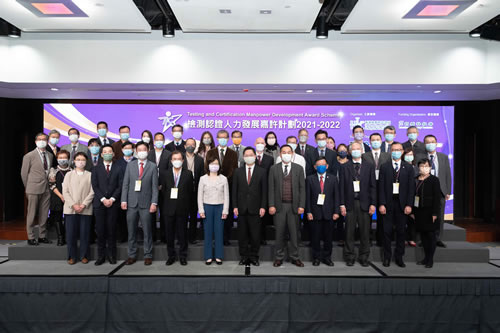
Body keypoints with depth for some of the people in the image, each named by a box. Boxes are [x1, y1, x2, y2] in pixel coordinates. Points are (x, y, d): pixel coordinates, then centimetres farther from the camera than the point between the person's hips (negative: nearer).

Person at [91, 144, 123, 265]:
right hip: (99, 203, 1)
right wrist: (103, 199, -9)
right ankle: (101, 255, 9)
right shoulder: (96, 169, 10)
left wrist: (112, 199, -9)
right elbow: (95, 186, 2)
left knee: (112, 230, 2)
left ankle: (111, 255, 10)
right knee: (100, 230, 1)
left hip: (113, 203, 0)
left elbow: (120, 186, 2)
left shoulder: (118, 169, 8)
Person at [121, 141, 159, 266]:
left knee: (147, 231, 4)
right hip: (132, 203, 2)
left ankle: (148, 256, 15)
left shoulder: (152, 166, 3)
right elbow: (125, 184, 7)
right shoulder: (130, 165, 9)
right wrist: (124, 200, -2)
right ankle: (132, 255, 19)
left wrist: (154, 203, -9)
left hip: (146, 204, -2)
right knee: (131, 231, 8)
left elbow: (155, 186, -1)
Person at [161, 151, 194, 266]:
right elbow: (163, 192, 5)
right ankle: (171, 256, 22)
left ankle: (183, 256, 20)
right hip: (169, 209, 1)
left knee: (182, 234, 7)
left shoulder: (188, 174, 3)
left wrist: (187, 206, -3)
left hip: (182, 209, -1)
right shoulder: (165, 174, 6)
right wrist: (163, 207, 1)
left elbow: (190, 192, 2)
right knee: (169, 234, 9)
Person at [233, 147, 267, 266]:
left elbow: (264, 191, 2)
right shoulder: (238, 171, 9)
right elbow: (235, 190, 7)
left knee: (255, 235, 2)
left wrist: (263, 207, -5)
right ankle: (244, 257, 17)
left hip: (255, 208, -1)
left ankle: (254, 257, 14)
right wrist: (235, 206, -1)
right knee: (242, 235, 6)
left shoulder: (262, 171, 5)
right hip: (241, 208, 2)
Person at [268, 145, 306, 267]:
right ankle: (279, 257, 19)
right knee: (279, 233, 7)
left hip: (294, 206, 0)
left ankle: (294, 257, 18)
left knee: (294, 233, 6)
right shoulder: (274, 169, 5)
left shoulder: (298, 168, 6)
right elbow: (271, 188, 3)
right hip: (279, 205, 0)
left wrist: (301, 205, -4)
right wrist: (271, 205, -5)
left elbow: (302, 188, 3)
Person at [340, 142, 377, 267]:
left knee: (365, 232, 5)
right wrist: (342, 204, -4)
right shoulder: (344, 167, 7)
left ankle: (364, 257, 17)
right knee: (349, 232, 3)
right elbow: (342, 187, 3)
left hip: (364, 203, 1)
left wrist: (373, 204, -3)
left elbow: (373, 186, 5)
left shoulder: (369, 166, 8)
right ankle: (350, 257, 14)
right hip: (350, 203, 0)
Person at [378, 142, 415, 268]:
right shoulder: (384, 167, 4)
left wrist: (409, 205, -5)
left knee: (401, 231, 7)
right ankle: (387, 257, 14)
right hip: (388, 203, -1)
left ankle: (399, 257, 18)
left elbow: (411, 188, 3)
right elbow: (381, 187, 0)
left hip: (402, 204, 1)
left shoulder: (408, 168, 7)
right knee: (387, 231, 2)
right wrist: (382, 204, -8)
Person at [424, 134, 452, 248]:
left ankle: (437, 239, 14)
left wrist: (448, 191, 4)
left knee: (439, 216, 4)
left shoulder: (444, 157, 10)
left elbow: (447, 174, 10)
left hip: (440, 191, 3)